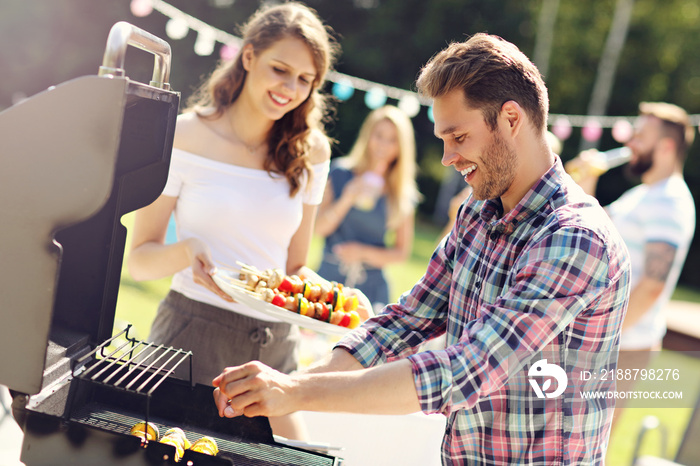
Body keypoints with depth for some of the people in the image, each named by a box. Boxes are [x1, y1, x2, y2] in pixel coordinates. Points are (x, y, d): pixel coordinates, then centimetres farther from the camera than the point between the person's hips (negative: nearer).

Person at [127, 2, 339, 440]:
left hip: (274, 344, 3)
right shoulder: (186, 136, -5)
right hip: (193, 331, -3)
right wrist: (188, 252, -23)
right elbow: (139, 259, -4)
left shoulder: (310, 152, 5)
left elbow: (296, 266, 11)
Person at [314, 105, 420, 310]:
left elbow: (402, 251, 4)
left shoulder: (403, 195, 3)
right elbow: (320, 228, 0)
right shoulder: (341, 172, 4)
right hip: (329, 276, 0)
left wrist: (364, 252, -9)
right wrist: (346, 200, -14)